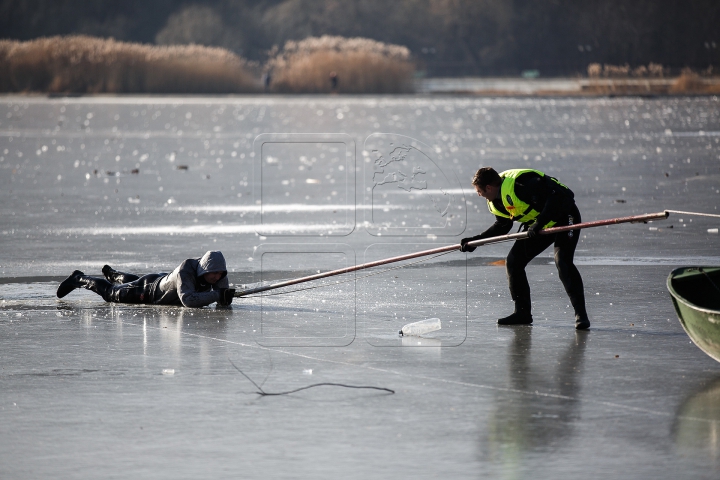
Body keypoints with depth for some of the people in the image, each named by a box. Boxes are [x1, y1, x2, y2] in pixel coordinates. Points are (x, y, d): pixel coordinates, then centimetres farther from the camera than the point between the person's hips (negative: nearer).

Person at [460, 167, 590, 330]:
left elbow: (555, 199, -34)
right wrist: (476, 240, 8)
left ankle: (581, 314, -21)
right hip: (537, 226, 10)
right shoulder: (496, 203, 0)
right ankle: (522, 313, 11)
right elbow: (501, 227, 15)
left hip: (564, 217, -10)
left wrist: (539, 224, -37)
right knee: (513, 262, 3)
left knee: (562, 262, -26)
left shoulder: (519, 185, -31)